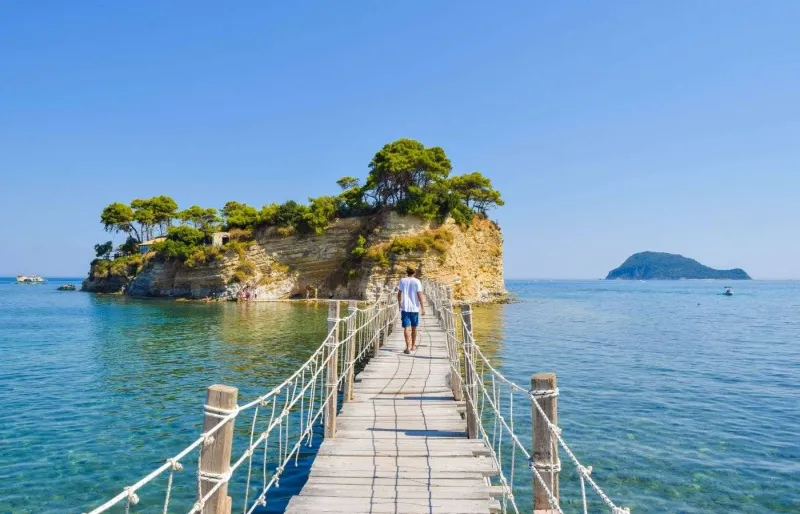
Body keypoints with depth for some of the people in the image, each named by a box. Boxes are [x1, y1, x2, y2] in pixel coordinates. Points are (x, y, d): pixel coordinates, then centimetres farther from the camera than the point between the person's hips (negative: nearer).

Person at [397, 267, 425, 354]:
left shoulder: (402, 280, 4)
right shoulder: (417, 281, -2)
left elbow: (399, 294, 9)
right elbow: (419, 295, -8)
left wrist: (399, 305, 24)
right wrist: (422, 308, -6)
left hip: (405, 308, 0)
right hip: (415, 308, 0)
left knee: (406, 327, -4)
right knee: (414, 327, 15)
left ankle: (408, 347, -15)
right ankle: (413, 346, 28)